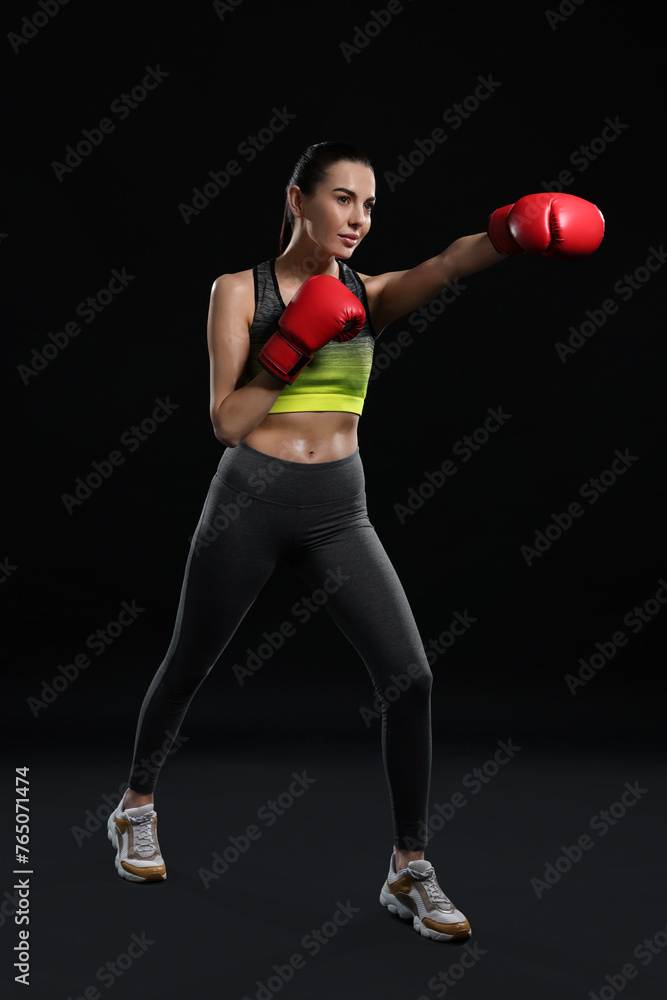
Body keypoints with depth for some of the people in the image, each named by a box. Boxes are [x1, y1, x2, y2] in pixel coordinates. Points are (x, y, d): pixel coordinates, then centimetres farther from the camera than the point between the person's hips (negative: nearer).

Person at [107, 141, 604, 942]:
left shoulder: (368, 295, 4)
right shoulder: (239, 290, -3)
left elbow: (444, 265, -18)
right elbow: (225, 421, -9)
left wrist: (510, 231, -38)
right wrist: (290, 349, -20)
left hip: (338, 510, 3)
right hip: (251, 501, -2)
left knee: (409, 678, -9)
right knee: (188, 665, 13)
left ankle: (410, 869, 4)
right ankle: (137, 806, 39)